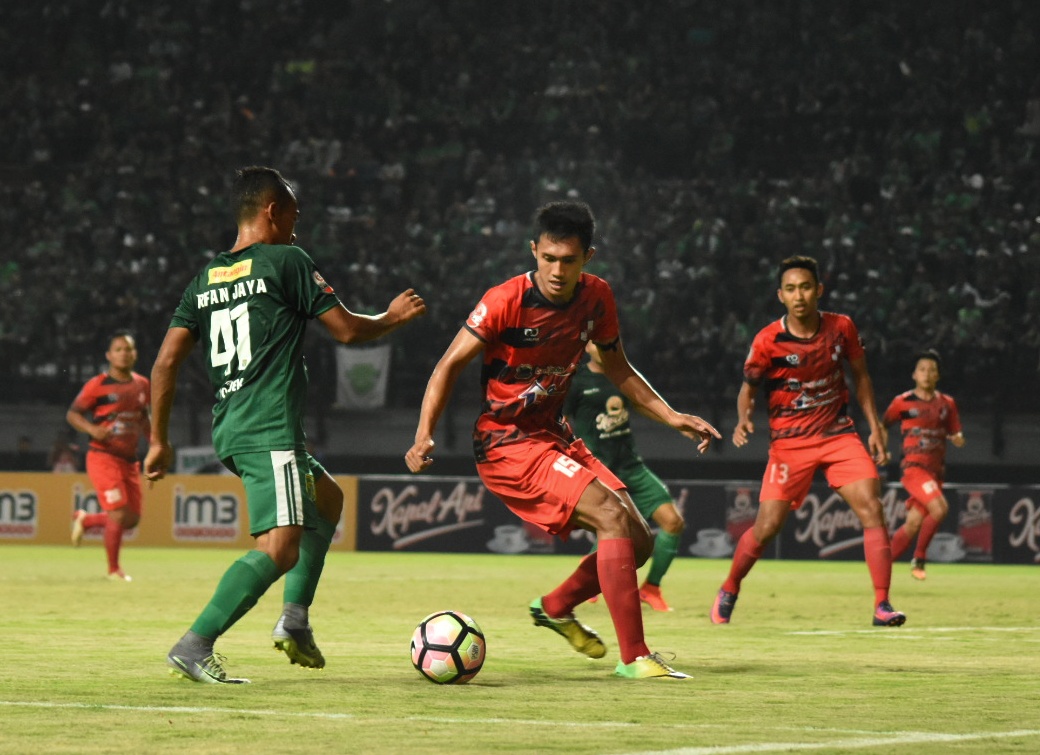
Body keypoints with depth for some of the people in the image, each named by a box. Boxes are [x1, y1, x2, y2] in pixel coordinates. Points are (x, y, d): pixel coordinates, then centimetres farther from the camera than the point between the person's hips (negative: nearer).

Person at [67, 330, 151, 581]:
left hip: (129, 460, 7)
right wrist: (92, 429, -22)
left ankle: (85, 520, 33)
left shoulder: (142, 385, 9)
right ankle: (114, 569, 6)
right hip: (103, 457, -6)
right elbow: (72, 414, -5)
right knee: (118, 515, -13)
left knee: (132, 520, 6)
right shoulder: (98, 385, -9)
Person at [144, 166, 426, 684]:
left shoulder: (205, 280, 15)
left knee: (328, 500, 27)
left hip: (229, 428, 9)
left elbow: (166, 361, 10)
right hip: (271, 429, -9)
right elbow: (346, 330, 0)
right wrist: (394, 317, 19)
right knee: (280, 548, -16)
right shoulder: (286, 262, -3)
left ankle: (295, 617, 15)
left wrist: (159, 441, 14)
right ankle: (194, 646, -26)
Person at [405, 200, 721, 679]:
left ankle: (555, 608, 29)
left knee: (638, 542, 4)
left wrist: (672, 417, 7)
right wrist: (424, 436, -24)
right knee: (612, 516, -24)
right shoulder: (506, 302, -18)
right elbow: (450, 365, -14)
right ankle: (633, 656, -21)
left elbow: (618, 370, 15)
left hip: (555, 437, 7)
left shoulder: (596, 297, 0)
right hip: (507, 444, -7)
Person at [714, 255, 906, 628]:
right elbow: (748, 388, 0)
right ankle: (728, 591, 22)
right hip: (790, 441, -2)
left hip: (839, 433, 2)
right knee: (767, 525, -5)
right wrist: (744, 419, -20)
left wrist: (875, 426, 6)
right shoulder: (768, 341, -12)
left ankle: (882, 605, -13)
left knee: (871, 507, -15)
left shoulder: (841, 327, -4)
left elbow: (860, 376, 10)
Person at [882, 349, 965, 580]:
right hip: (914, 466, -5)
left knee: (913, 524, 2)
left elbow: (955, 435, 16)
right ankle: (918, 559, -11)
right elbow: (882, 426, 13)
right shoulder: (903, 402, 0)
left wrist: (957, 438, -6)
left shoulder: (947, 403, 11)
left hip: (936, 471, 5)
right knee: (939, 508, -26)